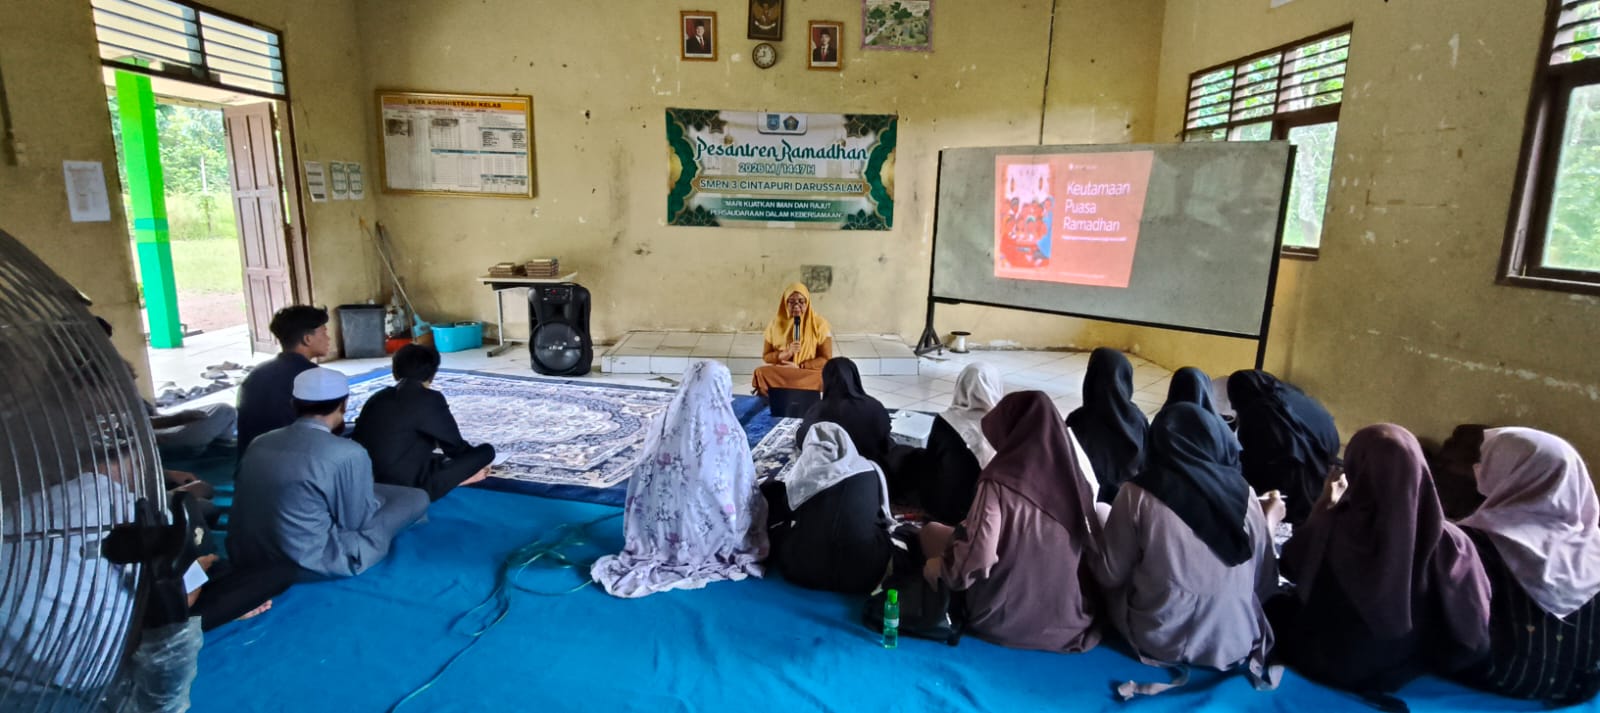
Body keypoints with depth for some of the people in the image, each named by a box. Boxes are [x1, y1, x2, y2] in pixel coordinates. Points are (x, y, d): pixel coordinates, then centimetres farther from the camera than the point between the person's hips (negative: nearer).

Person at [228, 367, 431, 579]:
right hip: (307, 567, -8)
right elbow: (357, 520, -7)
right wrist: (376, 500, 16)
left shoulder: (259, 443, 1)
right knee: (417, 498, 2)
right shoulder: (349, 454, -19)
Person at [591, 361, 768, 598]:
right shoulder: (731, 434, -16)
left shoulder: (665, 425, -6)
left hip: (663, 537, 3)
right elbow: (747, 494, -9)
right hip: (712, 540, -3)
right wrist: (753, 542, 9)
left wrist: (640, 540, 15)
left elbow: (641, 485, 1)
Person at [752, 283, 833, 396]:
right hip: (779, 372, 1)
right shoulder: (775, 324, 4)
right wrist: (787, 353, -15)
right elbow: (766, 357, 4)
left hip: (810, 373, -1)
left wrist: (799, 366, -14)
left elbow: (826, 359, -4)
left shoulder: (819, 324, -3)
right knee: (761, 372, -30)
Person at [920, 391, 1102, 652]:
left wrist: (937, 567, -7)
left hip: (1006, 616, -6)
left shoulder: (1000, 481, -24)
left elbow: (977, 559, -28)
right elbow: (1091, 547, 4)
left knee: (931, 530, 12)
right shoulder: (1074, 476, -8)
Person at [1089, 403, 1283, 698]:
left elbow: (1110, 576, -7)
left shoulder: (1139, 493, -14)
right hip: (1236, 641, 5)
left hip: (1161, 640, -5)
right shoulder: (1243, 491, -6)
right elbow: (1264, 583, 2)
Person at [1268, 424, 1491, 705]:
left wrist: (1325, 506, 3)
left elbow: (1290, 566, -3)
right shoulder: (1451, 543, -24)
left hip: (1335, 666, -2)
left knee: (1276, 606, 23)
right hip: (1411, 667, 2)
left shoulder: (1331, 531, -28)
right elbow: (1472, 639, -10)